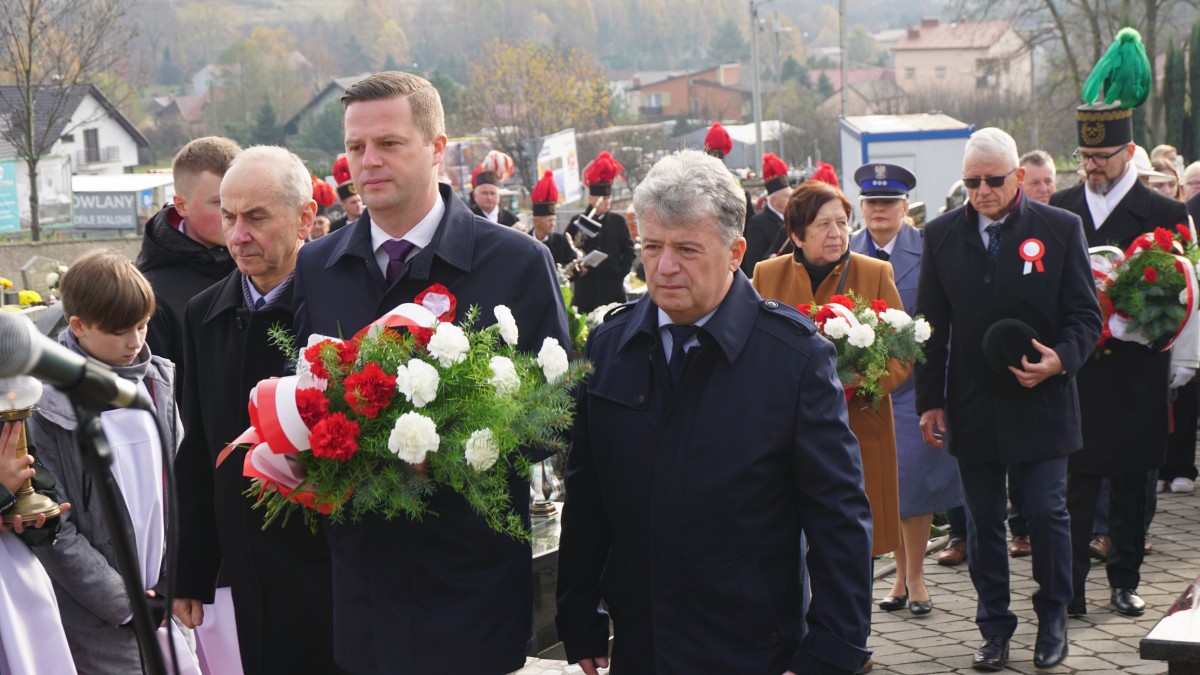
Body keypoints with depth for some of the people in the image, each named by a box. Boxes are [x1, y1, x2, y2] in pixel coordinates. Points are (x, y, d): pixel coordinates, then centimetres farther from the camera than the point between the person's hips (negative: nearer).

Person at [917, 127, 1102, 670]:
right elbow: (931, 324, 7)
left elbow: (1085, 314, 1)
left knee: (1047, 513, 1)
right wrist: (930, 400, 3)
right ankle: (995, 628, 21)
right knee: (983, 522, 9)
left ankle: (1053, 620, 21)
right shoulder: (941, 234, 4)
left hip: (1041, 402, -2)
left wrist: (1062, 359, -19)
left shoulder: (1061, 229, -1)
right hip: (972, 406, 2)